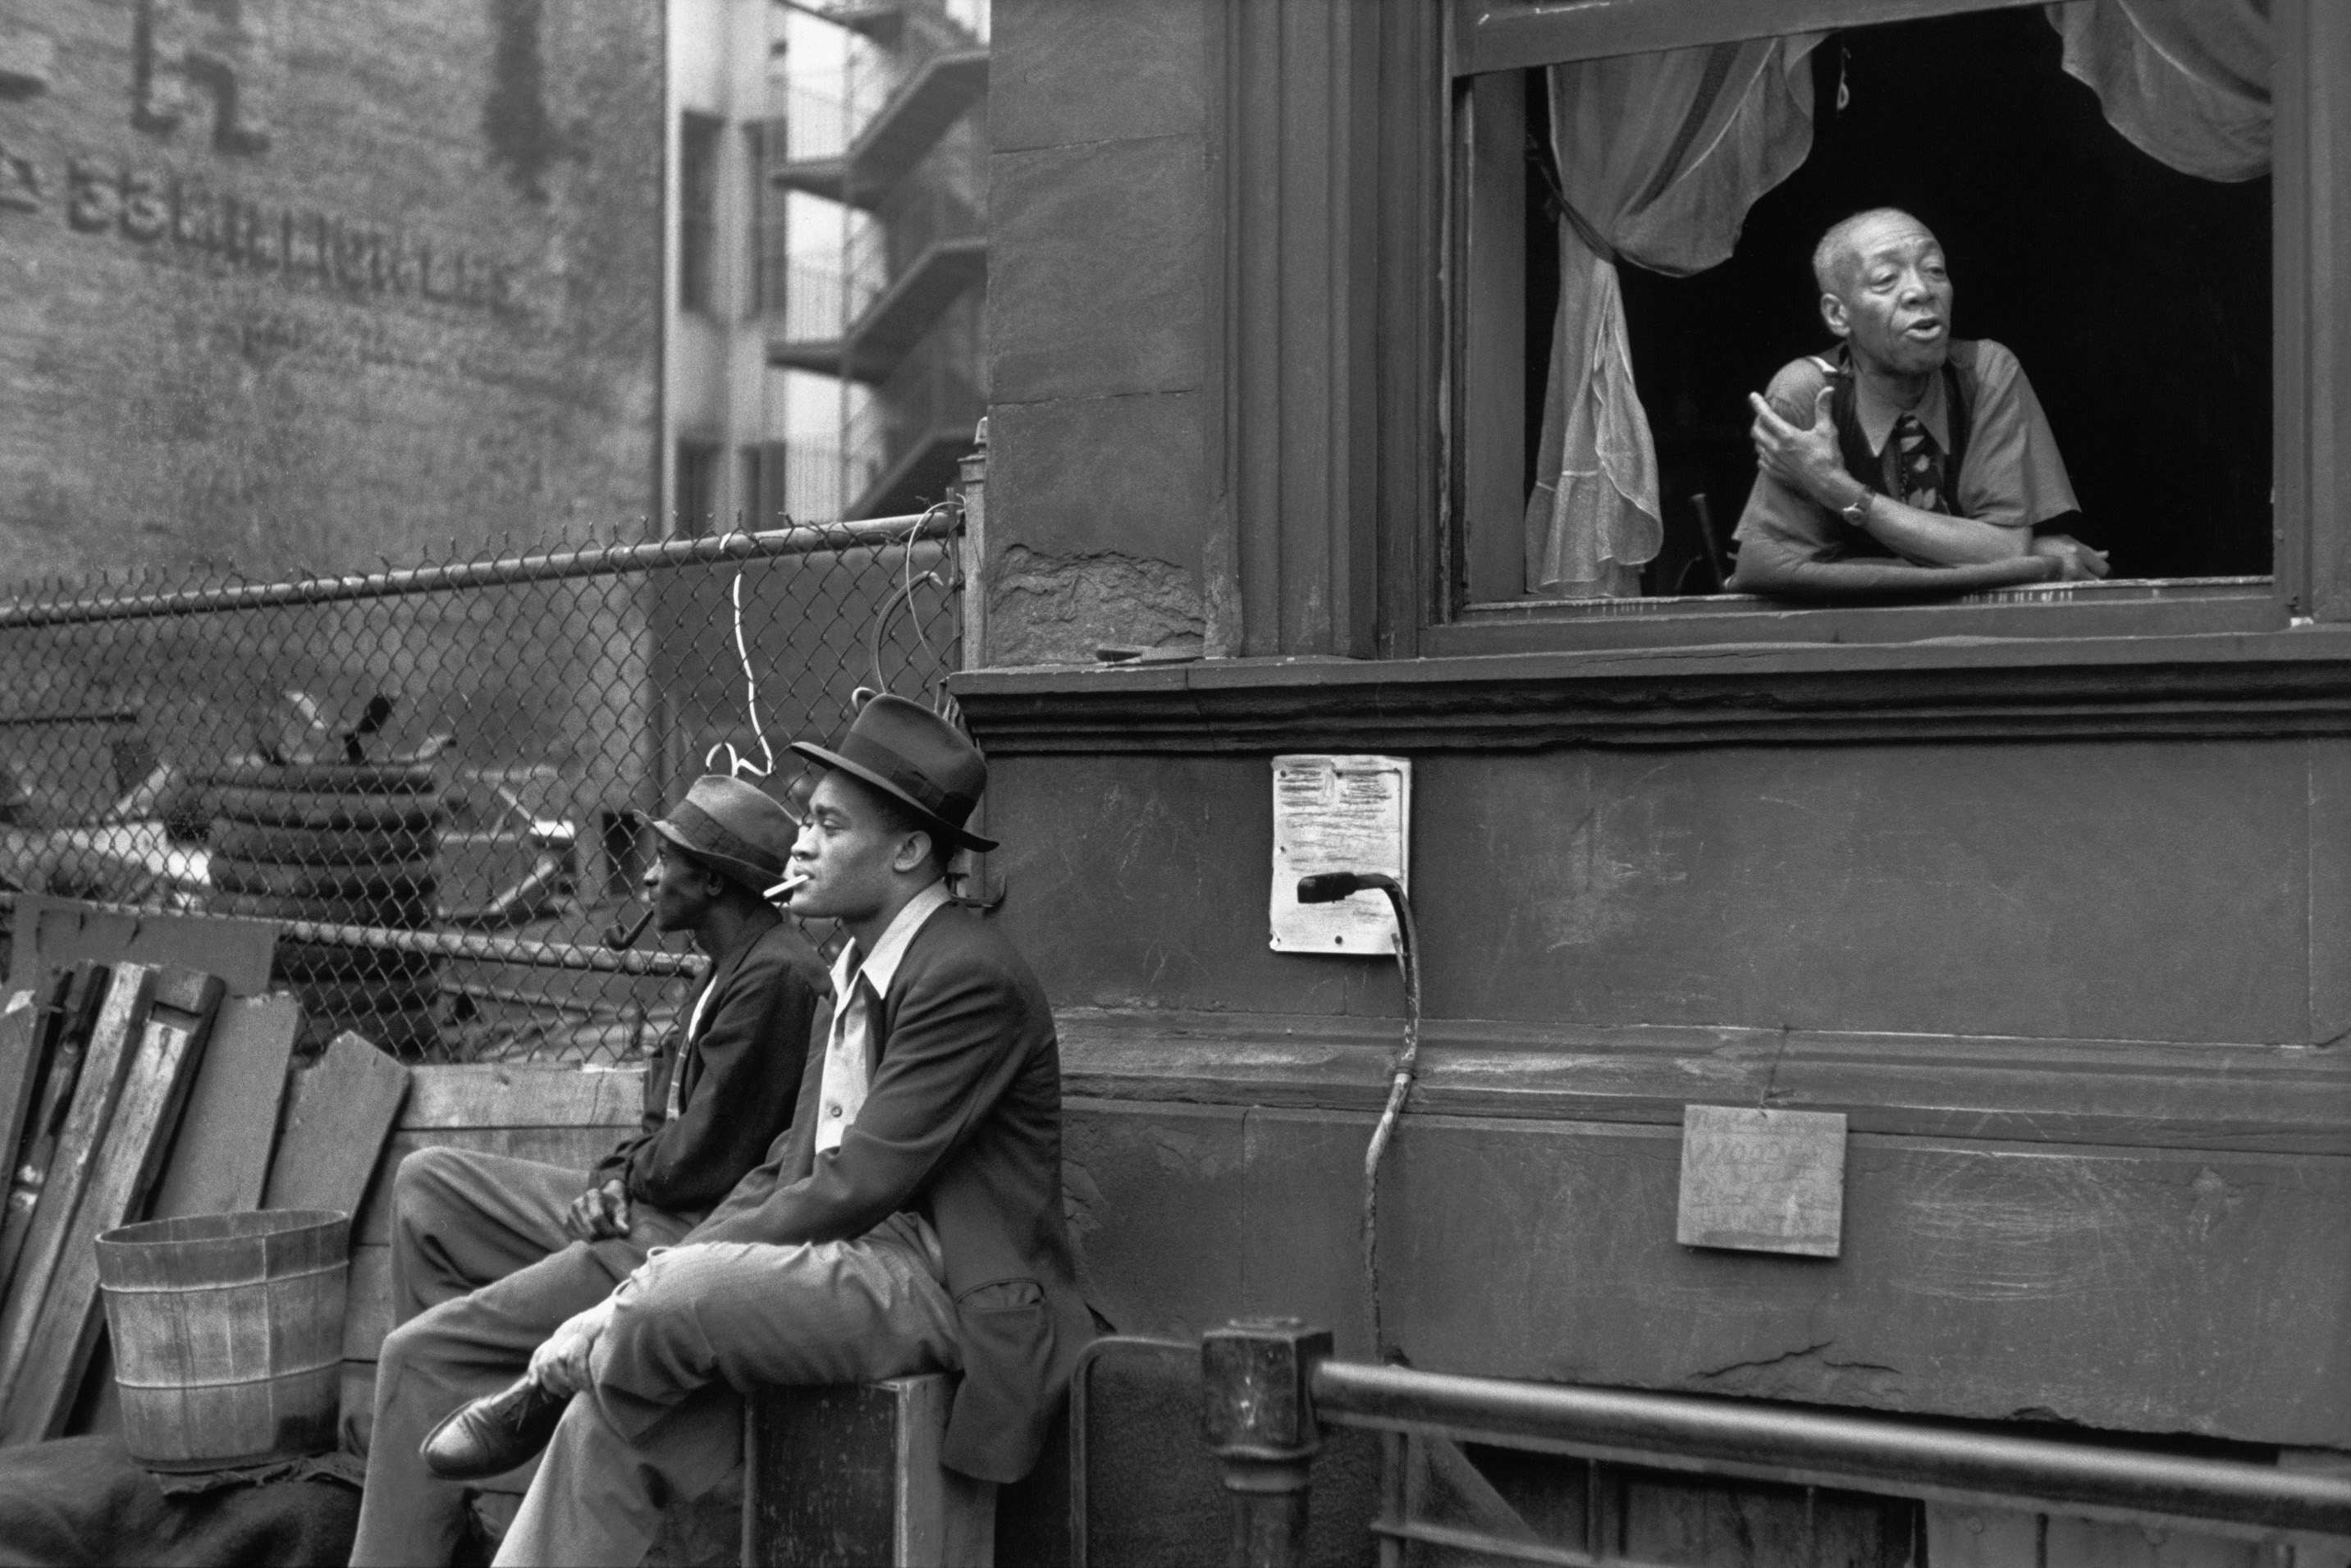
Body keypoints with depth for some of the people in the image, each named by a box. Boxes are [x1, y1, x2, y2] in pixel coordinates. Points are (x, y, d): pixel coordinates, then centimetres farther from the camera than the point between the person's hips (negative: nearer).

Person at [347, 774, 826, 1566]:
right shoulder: (738, 967, 13)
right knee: (426, 1183, 15)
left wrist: (627, 1175, -2)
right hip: (645, 1213, 11)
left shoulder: (776, 979, -21)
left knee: (419, 1354, -12)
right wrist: (616, 1178, -1)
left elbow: (706, 1159, -22)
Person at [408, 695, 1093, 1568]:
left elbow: (859, 1186, -18)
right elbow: (792, 1168, 15)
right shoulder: (855, 973, 16)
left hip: (942, 1293, -8)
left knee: (671, 1297, -28)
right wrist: (677, 1264, -2)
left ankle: (549, 1381, 0)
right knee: (611, 1428, -13)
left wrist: (680, 1270, -13)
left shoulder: (970, 977, -15)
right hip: (860, 1266, 8)